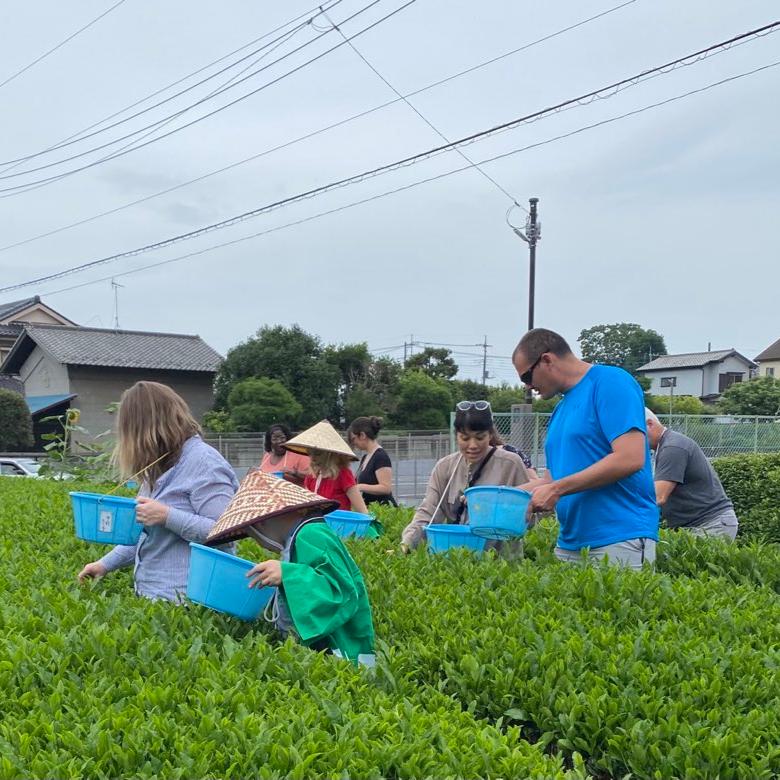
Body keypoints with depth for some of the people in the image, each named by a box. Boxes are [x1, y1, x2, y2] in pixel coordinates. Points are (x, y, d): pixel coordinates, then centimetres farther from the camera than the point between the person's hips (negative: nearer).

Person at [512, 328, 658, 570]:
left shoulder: (611, 382, -8)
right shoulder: (561, 408, 17)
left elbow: (630, 458, -19)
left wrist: (556, 490, -16)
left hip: (620, 539, -8)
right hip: (570, 542, 8)